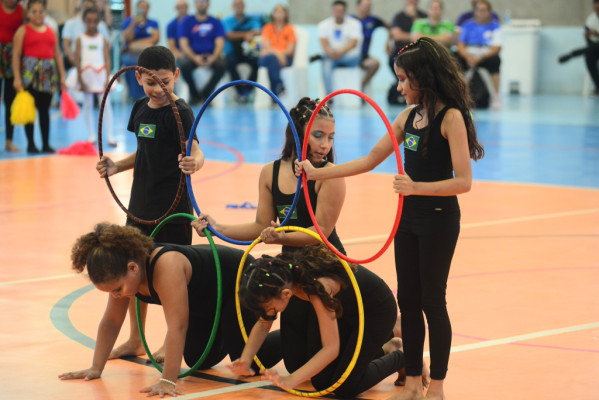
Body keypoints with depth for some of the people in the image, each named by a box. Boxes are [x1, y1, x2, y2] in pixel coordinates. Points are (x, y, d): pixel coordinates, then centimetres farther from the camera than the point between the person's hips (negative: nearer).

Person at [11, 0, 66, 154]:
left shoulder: (50, 31, 14)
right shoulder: (23, 30, 1)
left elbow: (57, 54, 15)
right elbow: (16, 55, -5)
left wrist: (62, 76, 10)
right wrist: (17, 78, -13)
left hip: (48, 72, 4)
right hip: (30, 71, -4)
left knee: (45, 109, 7)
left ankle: (46, 144, 10)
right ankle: (30, 144, 4)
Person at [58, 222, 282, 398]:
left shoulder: (166, 267, -43)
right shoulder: (122, 271, -19)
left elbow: (177, 326, -45)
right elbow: (111, 321, -9)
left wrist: (167, 381, -47)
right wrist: (96, 369, -12)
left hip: (238, 280, -8)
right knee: (198, 362, 12)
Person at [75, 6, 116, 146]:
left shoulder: (103, 40, 5)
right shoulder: (80, 39, 3)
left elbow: (107, 60, 4)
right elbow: (77, 60, 2)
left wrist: (107, 78, -5)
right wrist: (80, 80, -4)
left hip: (100, 74, 0)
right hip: (87, 75, 0)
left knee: (106, 104, -5)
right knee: (88, 105, 6)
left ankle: (110, 136, -3)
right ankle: (91, 135, 13)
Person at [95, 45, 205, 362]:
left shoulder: (179, 112, -14)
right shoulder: (140, 109, 7)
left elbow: (195, 150, -29)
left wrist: (194, 162, -51)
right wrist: (117, 166, 4)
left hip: (172, 205, -8)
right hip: (141, 202, 8)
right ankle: (135, 340, 28)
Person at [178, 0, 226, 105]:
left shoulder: (215, 22, 7)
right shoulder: (186, 22, 5)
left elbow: (219, 44, -3)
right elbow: (184, 44, -5)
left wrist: (213, 58, -23)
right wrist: (195, 58, -23)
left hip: (211, 56, 1)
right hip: (193, 55, 0)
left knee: (222, 65, -31)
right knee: (185, 65, -34)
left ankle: (205, 93, -12)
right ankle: (194, 95, -10)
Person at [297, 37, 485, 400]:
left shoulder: (451, 118, -15)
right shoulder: (409, 117, 8)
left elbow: (463, 181, -20)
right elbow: (369, 161, 14)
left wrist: (417, 187, -30)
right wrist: (317, 173, 10)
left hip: (439, 219, -7)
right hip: (409, 217, 7)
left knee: (432, 301, -1)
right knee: (408, 300, 10)